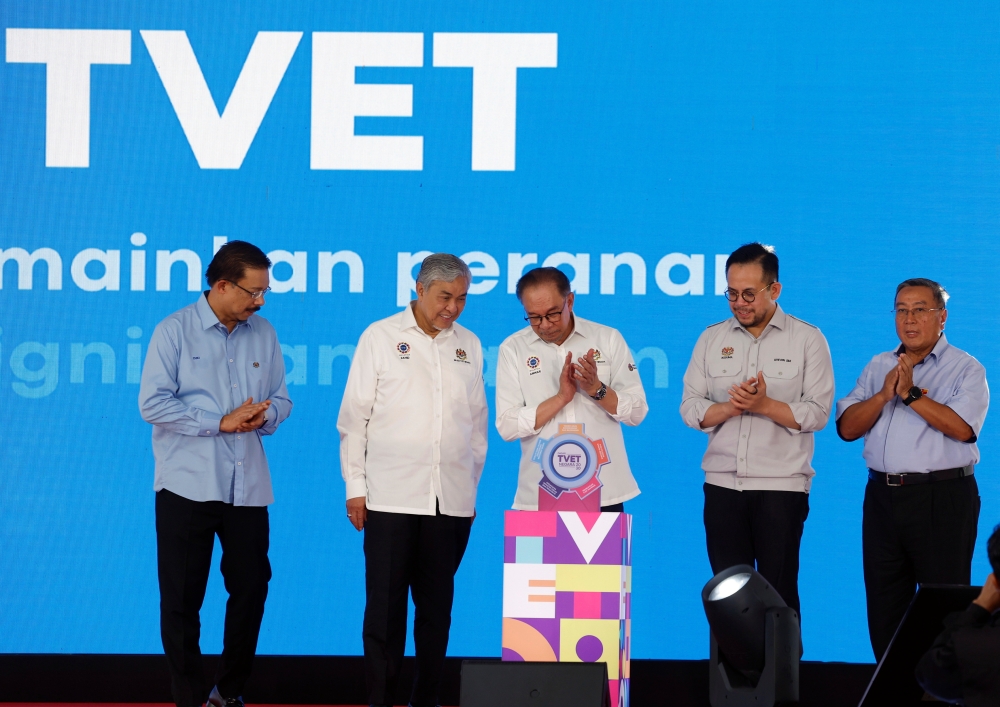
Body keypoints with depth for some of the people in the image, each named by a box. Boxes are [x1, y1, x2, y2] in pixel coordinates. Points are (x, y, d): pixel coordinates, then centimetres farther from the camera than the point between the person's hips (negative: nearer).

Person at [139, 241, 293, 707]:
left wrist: (266, 415, -12)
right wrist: (221, 422, -15)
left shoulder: (263, 334, 7)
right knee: (182, 598, 2)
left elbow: (280, 399, 11)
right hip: (187, 487, -4)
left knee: (251, 588, 7)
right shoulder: (175, 331, -5)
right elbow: (153, 403, -11)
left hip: (248, 487, 4)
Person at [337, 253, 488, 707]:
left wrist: (472, 485, 12)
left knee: (436, 605, 6)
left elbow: (477, 422, 15)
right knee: (385, 605, -1)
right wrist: (355, 487, -2)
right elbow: (354, 417, 1)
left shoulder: (468, 346, 11)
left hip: (452, 500, 3)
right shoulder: (381, 337, 1)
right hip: (392, 497, -3)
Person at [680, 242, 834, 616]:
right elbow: (690, 407, 6)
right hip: (722, 485, 3)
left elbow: (817, 413, -5)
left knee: (779, 594, -3)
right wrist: (728, 408, -13)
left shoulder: (807, 340, 1)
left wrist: (764, 405, -17)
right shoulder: (712, 339, 11)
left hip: (781, 486, -3)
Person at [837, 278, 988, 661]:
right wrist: (884, 394, -11)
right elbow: (848, 427, 4)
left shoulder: (966, 369, -2)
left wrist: (910, 394, -18)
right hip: (883, 496, 6)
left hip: (942, 498, -5)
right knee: (884, 604, 10)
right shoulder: (878, 367, 14)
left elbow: (961, 427, -19)